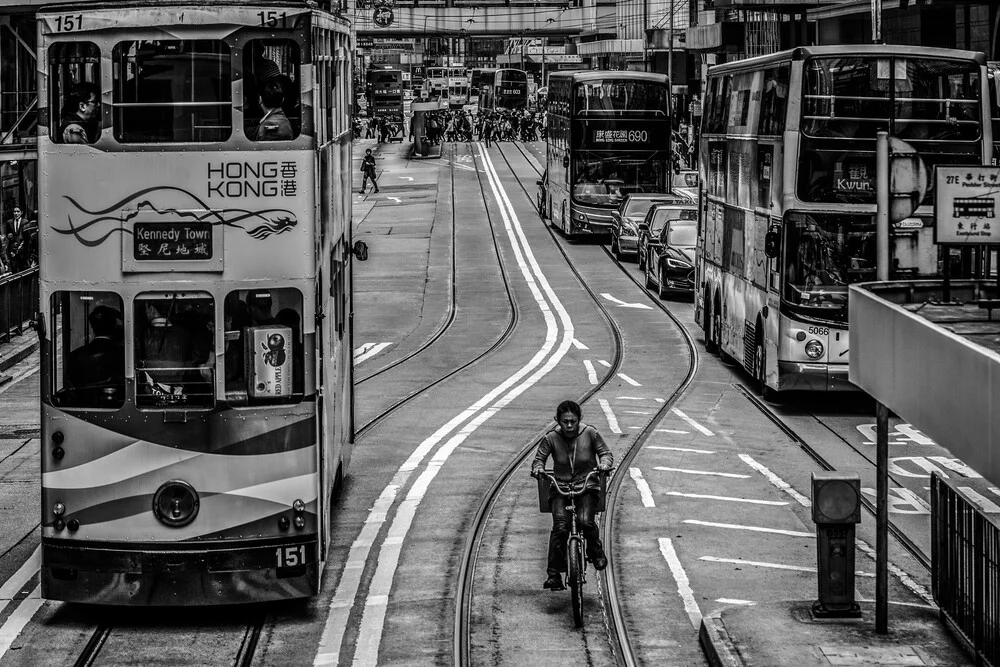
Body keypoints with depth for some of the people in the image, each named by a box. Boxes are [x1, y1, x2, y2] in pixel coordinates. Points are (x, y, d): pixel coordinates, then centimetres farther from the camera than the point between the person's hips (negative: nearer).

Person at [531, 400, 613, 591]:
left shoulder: (590, 433, -2)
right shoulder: (551, 438, -3)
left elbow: (605, 452, 6)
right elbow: (539, 457, 4)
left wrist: (605, 463, -17)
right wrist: (538, 468, -20)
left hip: (587, 487, 0)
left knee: (585, 521, -28)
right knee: (560, 527, -23)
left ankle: (596, 552, 4)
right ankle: (554, 574, -15)